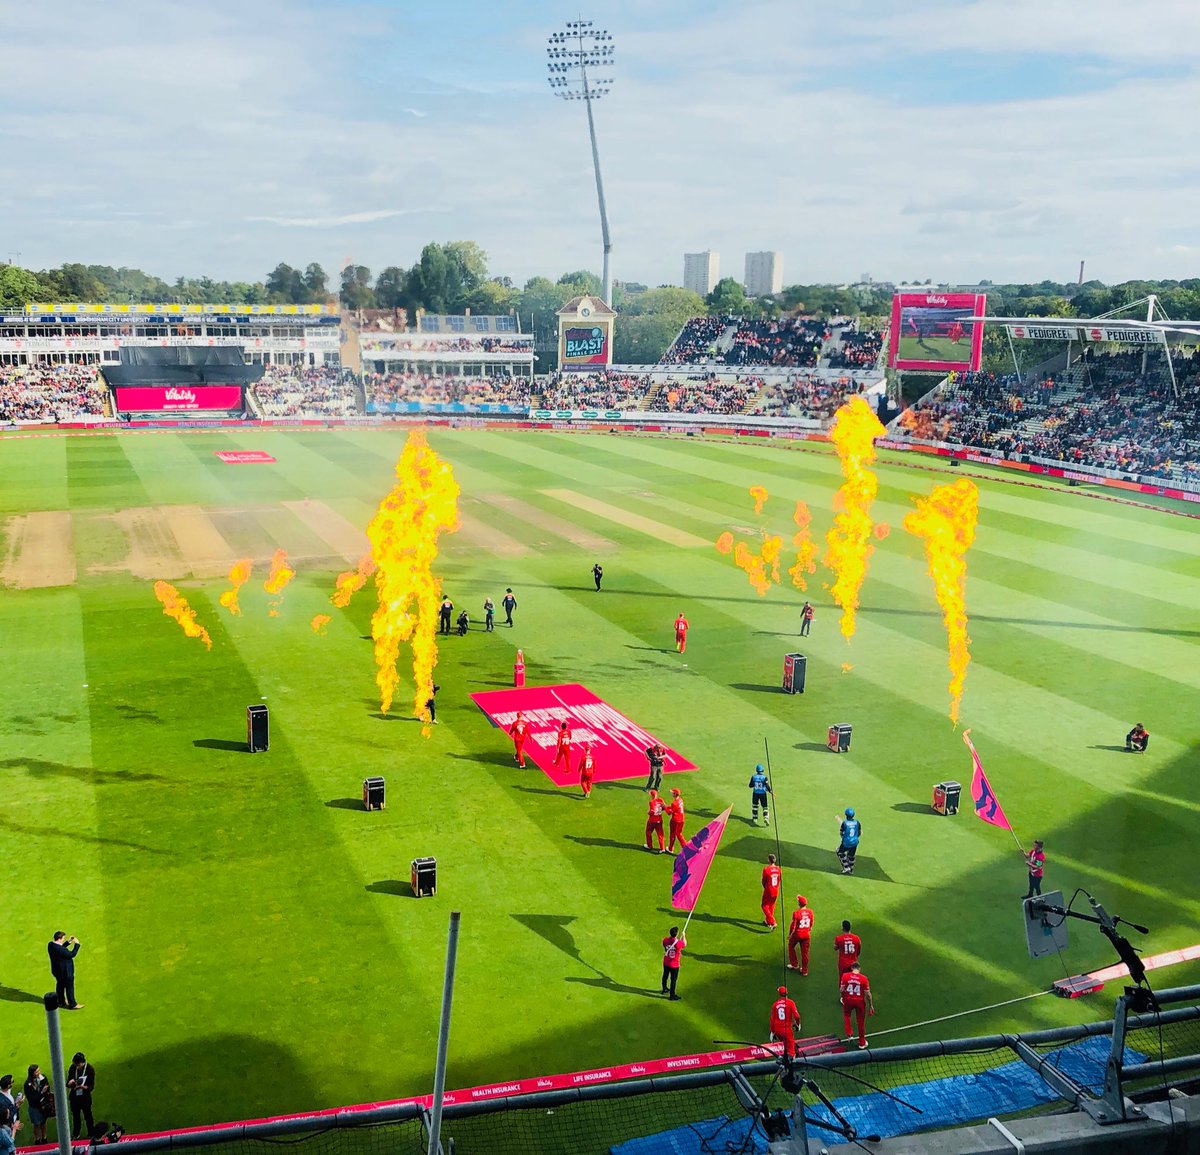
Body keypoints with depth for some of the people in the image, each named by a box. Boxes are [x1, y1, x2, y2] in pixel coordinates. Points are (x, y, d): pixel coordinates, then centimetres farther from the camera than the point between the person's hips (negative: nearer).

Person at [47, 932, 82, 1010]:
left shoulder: (50, 944, -9)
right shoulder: (59, 950, -36)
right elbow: (72, 954, -28)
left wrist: (68, 942, 1)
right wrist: (76, 944, -20)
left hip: (57, 970, 9)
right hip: (66, 971, -9)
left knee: (60, 985, 27)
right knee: (69, 987, 10)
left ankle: (61, 1001, 45)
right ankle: (72, 1005, 25)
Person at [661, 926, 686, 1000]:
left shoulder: (665, 940, -18)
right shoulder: (679, 943, -29)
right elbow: (685, 944, -5)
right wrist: (683, 936, 10)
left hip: (666, 963, 5)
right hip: (674, 965, -5)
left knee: (665, 976, 26)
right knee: (673, 980, 11)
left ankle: (664, 989, 49)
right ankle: (672, 996, 23)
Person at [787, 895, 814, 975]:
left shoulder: (796, 913, -24)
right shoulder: (810, 911, -9)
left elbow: (793, 926, -17)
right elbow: (812, 923, 6)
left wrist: (789, 934, -2)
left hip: (797, 934, -4)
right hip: (806, 934, 4)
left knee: (791, 946, 24)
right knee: (805, 952, 15)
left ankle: (794, 965, 30)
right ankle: (804, 970, 23)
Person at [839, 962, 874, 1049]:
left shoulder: (845, 976, -11)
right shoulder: (864, 978, -13)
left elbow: (842, 990, -9)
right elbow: (867, 993, -9)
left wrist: (843, 998, 11)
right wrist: (871, 1005, 3)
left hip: (848, 1000, 0)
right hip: (860, 1001, 0)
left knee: (846, 1015, 31)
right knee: (861, 1022, 17)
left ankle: (849, 1034, 22)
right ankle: (862, 1043, 30)